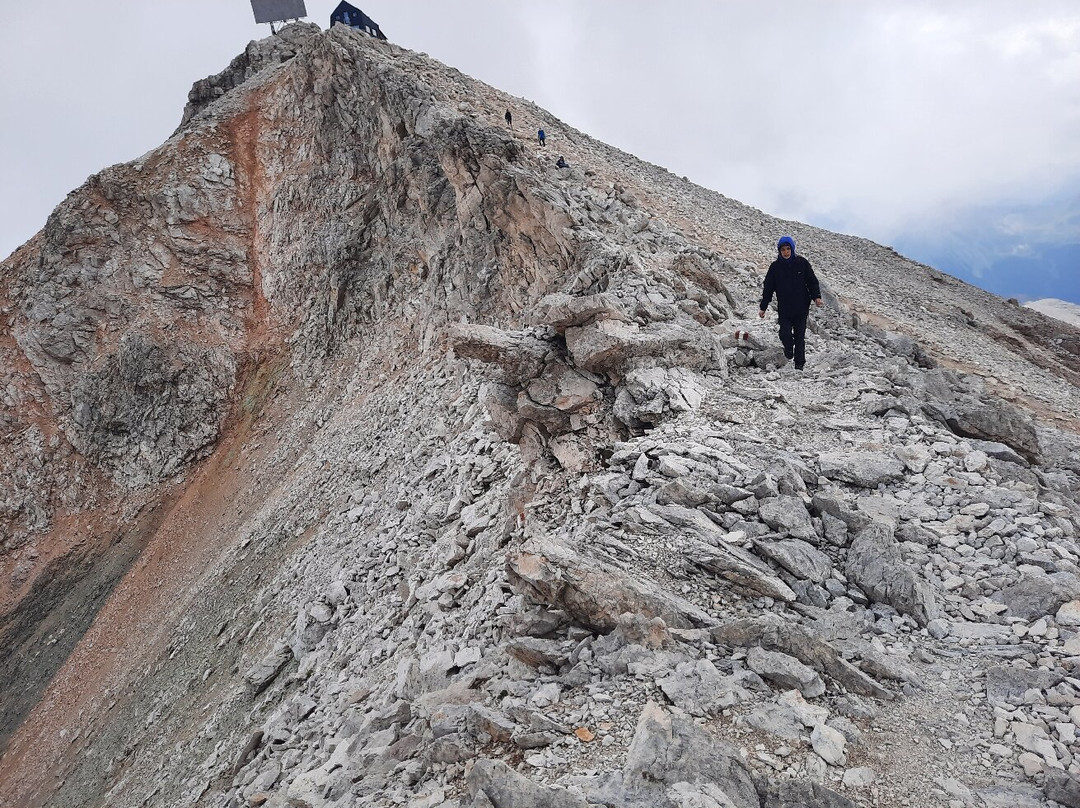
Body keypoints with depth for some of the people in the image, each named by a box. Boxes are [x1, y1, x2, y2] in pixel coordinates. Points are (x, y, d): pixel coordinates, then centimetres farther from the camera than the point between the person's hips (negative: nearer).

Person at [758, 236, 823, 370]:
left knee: (800, 337, 2)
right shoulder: (775, 266, 3)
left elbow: (812, 281, 6)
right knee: (785, 335, -9)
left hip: (801, 308, 0)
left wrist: (816, 297, -9)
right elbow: (768, 288, 6)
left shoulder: (802, 263, 2)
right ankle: (789, 349, 25)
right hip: (784, 310, 0)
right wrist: (763, 307, 4)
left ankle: (799, 364, 12)